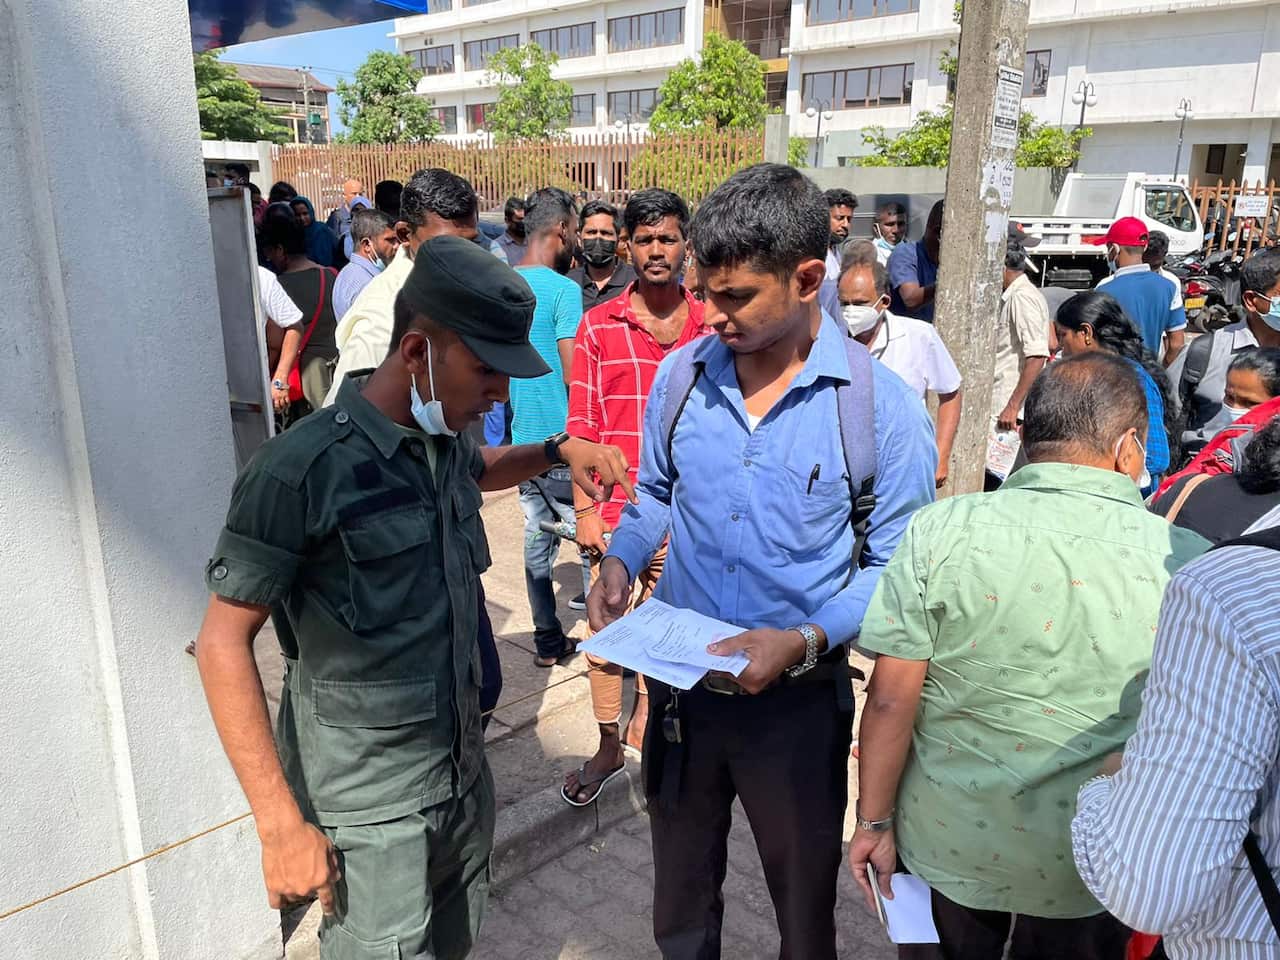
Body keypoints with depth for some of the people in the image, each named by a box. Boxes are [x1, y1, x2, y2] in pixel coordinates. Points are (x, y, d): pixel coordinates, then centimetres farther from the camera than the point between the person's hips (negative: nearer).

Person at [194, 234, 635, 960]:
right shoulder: (303, 470, -22)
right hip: (368, 810, -7)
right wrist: (282, 823, -19)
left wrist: (559, 449, 6)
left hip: (466, 775, 7)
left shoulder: (446, 437, 0)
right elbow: (223, 642, -17)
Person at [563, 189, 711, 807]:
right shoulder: (598, 326, 1)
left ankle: (647, 717, 36)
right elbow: (582, 424, 0)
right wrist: (584, 510, -4)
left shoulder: (710, 328, 2)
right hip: (614, 509, 0)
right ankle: (609, 744, 27)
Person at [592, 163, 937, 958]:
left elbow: (893, 568, -10)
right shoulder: (683, 373, -3)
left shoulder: (883, 407, -15)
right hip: (678, 682, 3)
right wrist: (621, 561, -7)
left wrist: (806, 642, -24)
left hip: (798, 699, -3)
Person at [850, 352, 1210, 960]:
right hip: (1091, 866, 1)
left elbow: (890, 699, -16)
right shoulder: (1189, 562, -15)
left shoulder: (941, 530, -18)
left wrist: (873, 823, -2)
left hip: (947, 842, 0)